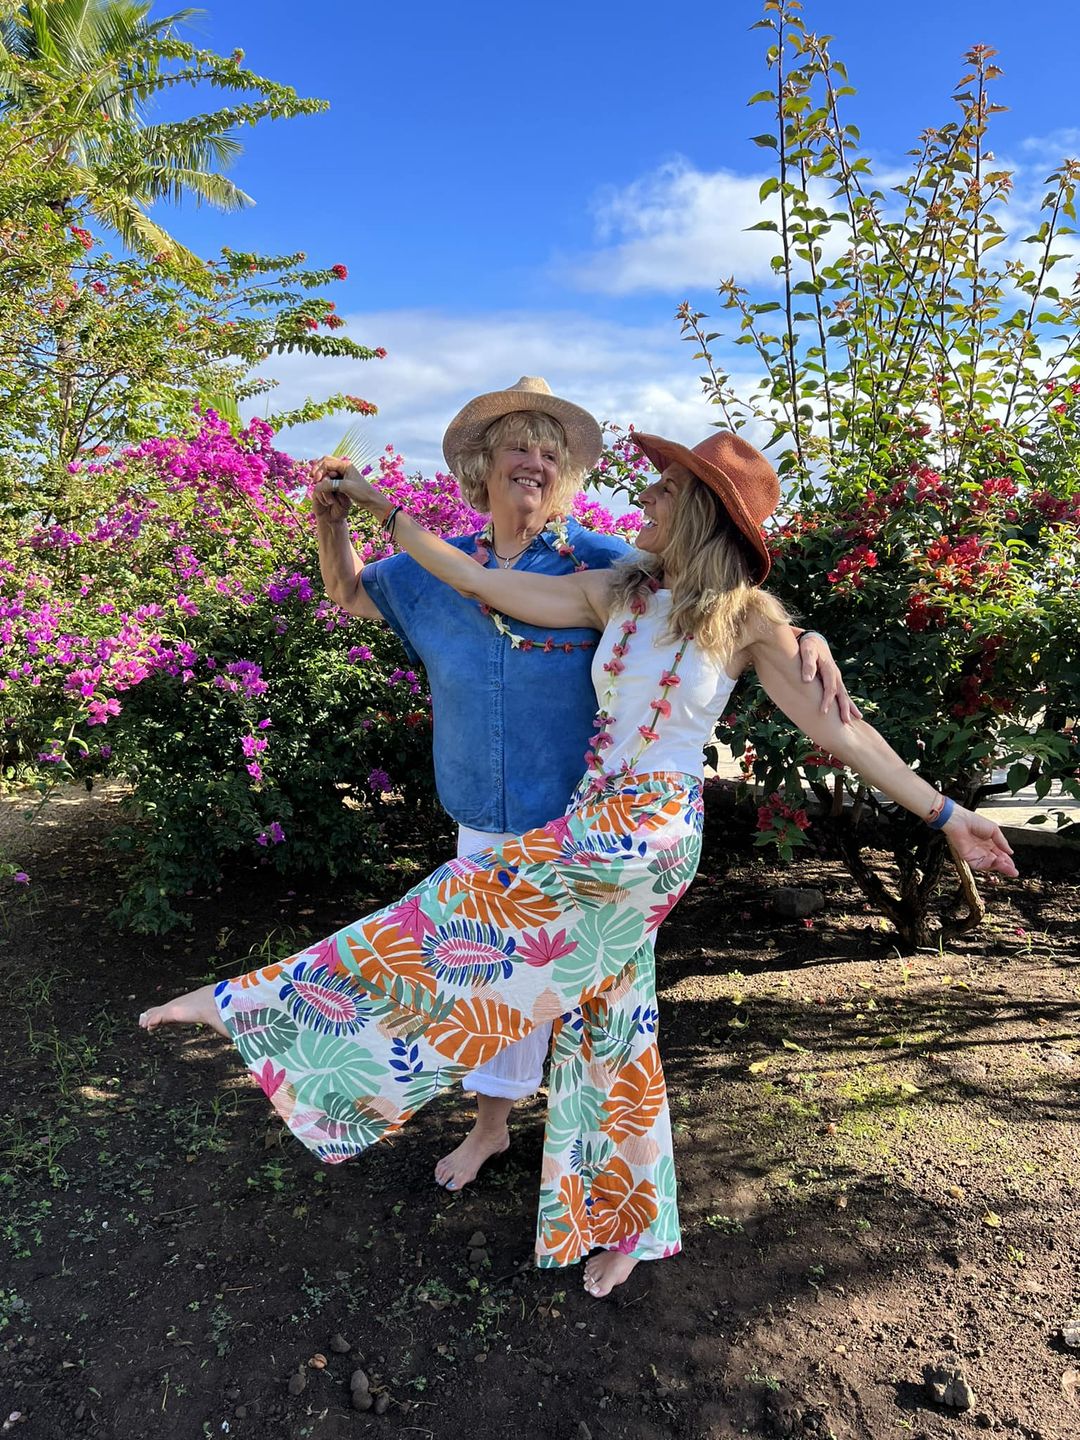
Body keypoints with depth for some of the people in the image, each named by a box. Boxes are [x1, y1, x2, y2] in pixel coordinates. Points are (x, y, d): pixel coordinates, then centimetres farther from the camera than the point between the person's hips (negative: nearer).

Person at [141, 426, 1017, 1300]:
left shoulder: (747, 616, -7)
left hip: (643, 837, -5)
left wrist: (944, 812, -6)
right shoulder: (615, 594, 6)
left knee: (456, 915, -8)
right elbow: (480, 582, 6)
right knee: (608, 1022, 14)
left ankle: (251, 1006, 6)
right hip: (593, 829, 5)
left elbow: (837, 728, -4)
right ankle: (627, 1223, 33)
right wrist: (383, 509, 8)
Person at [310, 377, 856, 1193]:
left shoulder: (603, 564, -11)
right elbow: (349, 593, 16)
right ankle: (492, 1124, 43)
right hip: (486, 825, 4)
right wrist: (331, 519, -2)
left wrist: (806, 641, -29)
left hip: (584, 822, -3)